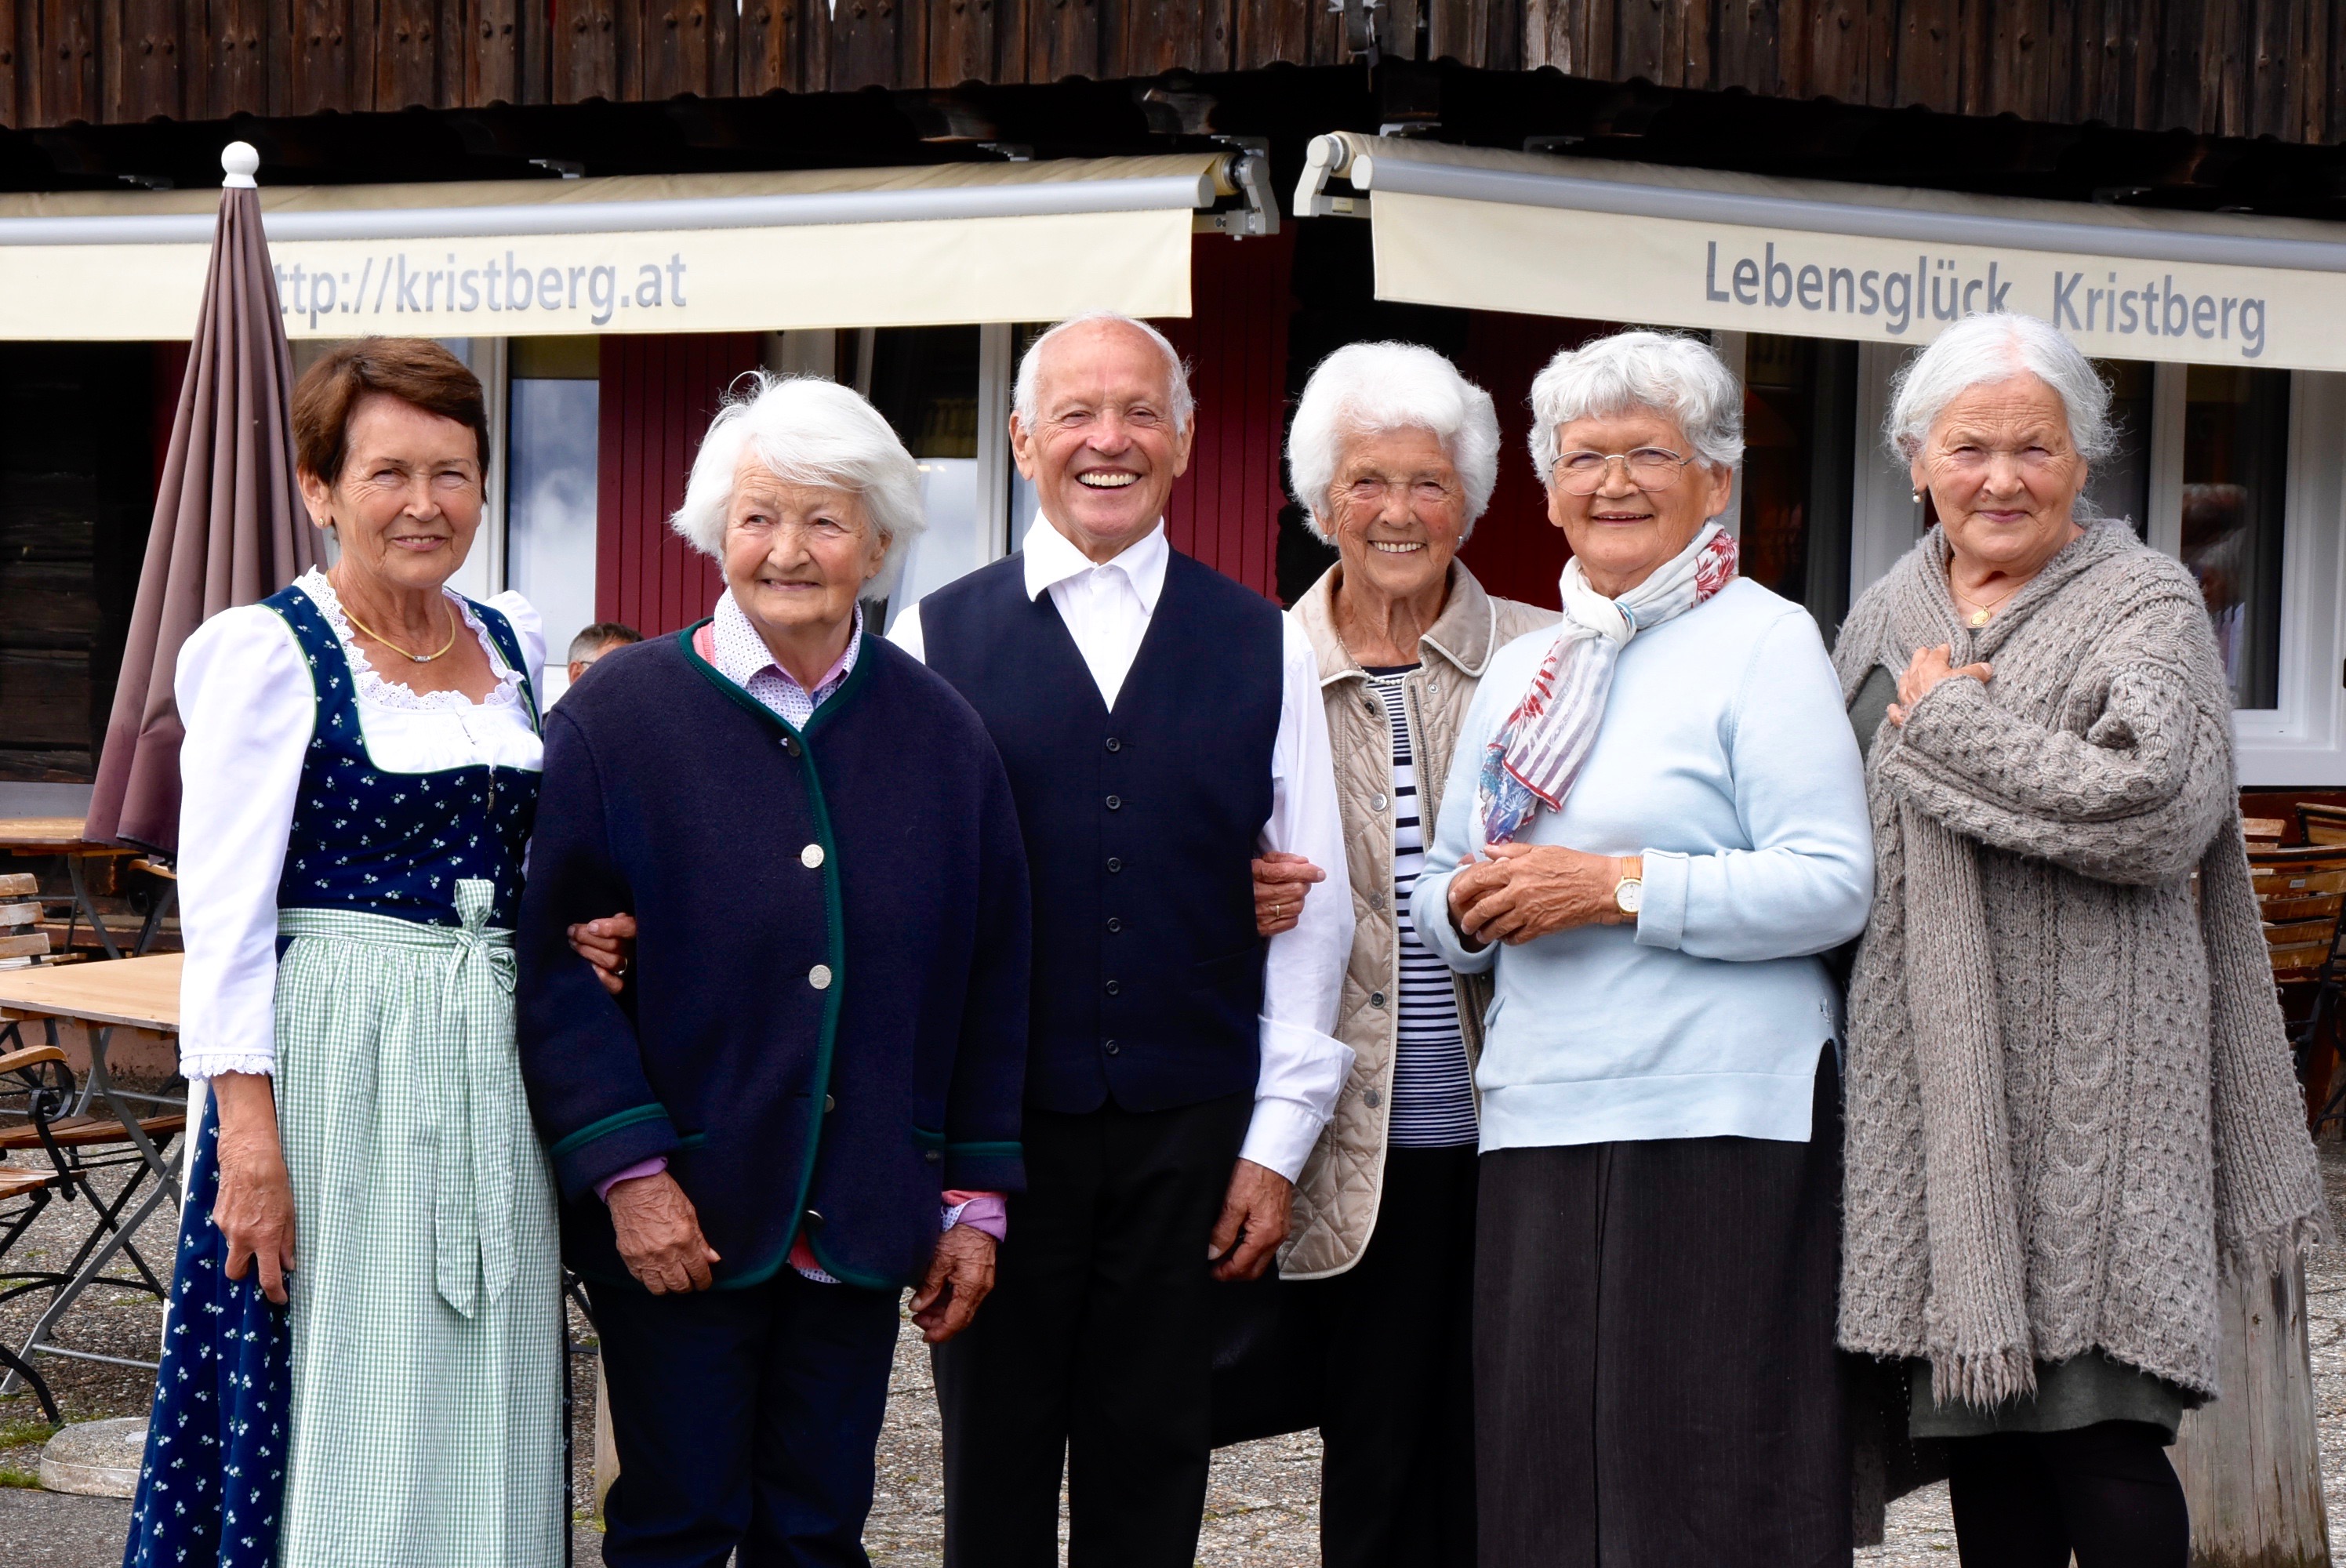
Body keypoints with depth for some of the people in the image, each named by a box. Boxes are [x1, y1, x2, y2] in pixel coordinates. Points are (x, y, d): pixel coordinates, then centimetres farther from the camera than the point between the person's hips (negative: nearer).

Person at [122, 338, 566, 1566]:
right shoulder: (265, 652, -7)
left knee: (480, 1429, 9)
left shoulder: (514, 645, 11)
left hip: (493, 1066, 6)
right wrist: (247, 1123, -19)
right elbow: (224, 906, -12)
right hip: (333, 1055, -5)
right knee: (334, 1414, 0)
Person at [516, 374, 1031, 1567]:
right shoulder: (619, 715, -5)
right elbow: (555, 960, -7)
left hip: (863, 1220, 3)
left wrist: (977, 1198, 7)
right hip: (679, 1219, -3)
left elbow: (991, 978, 8)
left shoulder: (939, 733, 5)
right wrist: (627, 1172, -14)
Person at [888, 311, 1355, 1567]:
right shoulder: (934, 640, 3)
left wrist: (1277, 1139, 2)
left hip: (1188, 1132, 1)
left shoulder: (1265, 647, 7)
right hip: (991, 1123, -1)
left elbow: (1314, 902, 7)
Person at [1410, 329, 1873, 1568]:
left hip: (1717, 1120, -6)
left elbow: (1834, 886, -10)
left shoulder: (1763, 641, -1)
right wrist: (1470, 906, 0)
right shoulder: (1520, 671, 19)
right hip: (1537, 1122, 6)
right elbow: (1440, 886, 23)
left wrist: (1617, 886, -14)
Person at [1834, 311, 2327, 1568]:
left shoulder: (2146, 604, 0)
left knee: (2097, 1437, -8)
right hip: (1933, 1073, 5)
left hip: (2089, 1069, -5)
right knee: (1978, 1424, 8)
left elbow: (2154, 804, -17)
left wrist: (1945, 724, -9)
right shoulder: (1883, 619, 16)